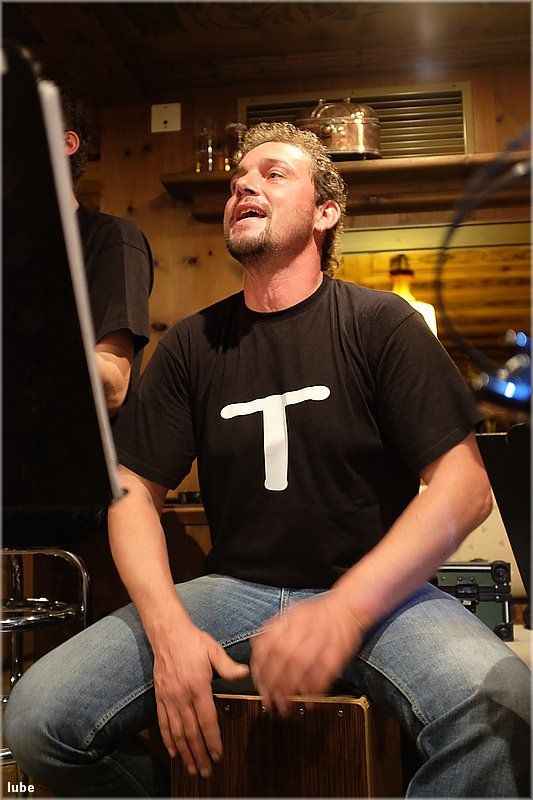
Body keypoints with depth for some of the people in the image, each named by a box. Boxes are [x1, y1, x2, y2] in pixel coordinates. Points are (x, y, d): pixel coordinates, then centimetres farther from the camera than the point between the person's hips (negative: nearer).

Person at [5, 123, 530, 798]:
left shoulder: (383, 323, -1)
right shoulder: (191, 343, 7)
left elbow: (464, 486, -9)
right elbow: (135, 490, 5)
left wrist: (347, 607, -23)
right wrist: (167, 627, -13)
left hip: (375, 590, -2)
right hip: (234, 587, 3)